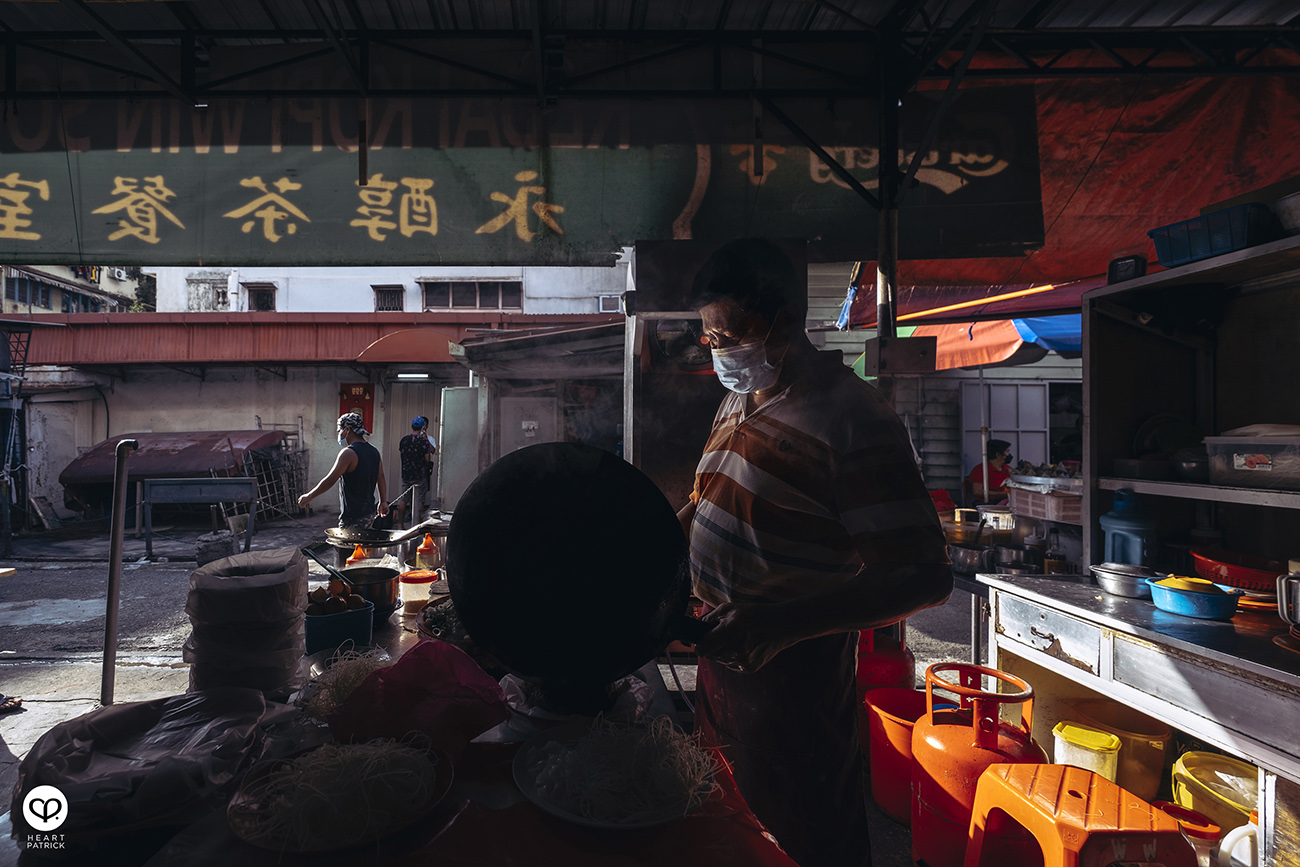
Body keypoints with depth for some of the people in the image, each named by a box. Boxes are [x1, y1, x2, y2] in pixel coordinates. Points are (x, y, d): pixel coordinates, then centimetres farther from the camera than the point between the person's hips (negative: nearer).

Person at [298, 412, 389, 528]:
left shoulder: (349, 453, -14)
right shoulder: (374, 452, 10)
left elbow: (329, 481, -14)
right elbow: (381, 480, 16)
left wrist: (309, 496, -3)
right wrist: (383, 502, 26)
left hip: (353, 516, -8)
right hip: (370, 512, 8)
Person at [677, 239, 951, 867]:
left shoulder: (851, 419, -21)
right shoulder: (738, 401, 7)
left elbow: (924, 576, -25)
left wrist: (779, 624, -33)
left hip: (793, 671, -8)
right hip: (719, 651, 8)